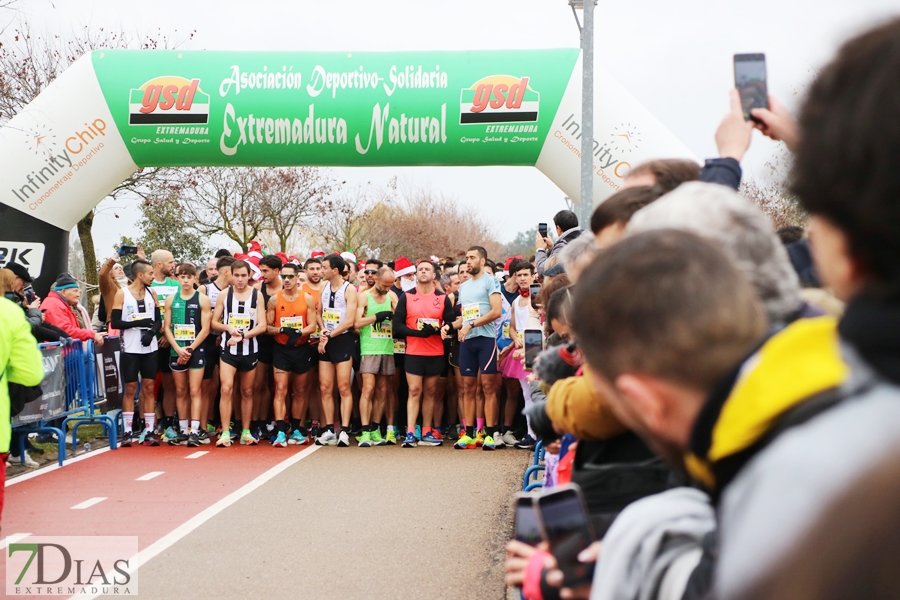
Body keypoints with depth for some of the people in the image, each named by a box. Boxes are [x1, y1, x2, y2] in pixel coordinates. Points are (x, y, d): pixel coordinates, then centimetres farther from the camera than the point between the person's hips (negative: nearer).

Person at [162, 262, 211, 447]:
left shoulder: (202, 299, 0)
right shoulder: (171, 300, 8)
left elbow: (205, 329, -5)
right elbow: (167, 327, 5)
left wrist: (190, 349, -11)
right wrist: (178, 349, -8)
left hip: (196, 350, -3)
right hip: (176, 350, 3)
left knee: (195, 391, -6)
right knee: (180, 391, 7)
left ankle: (195, 431, -9)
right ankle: (183, 430, 13)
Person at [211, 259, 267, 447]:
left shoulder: (257, 295, 1)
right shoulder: (224, 294, 2)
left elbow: (262, 326, -4)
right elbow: (214, 322, 5)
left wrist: (242, 336, -16)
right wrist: (228, 328, -15)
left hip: (250, 350, 1)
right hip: (228, 349, -1)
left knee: (247, 391, 10)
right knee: (226, 388, -14)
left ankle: (246, 432, 19)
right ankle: (225, 433, -13)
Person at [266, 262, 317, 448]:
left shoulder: (307, 298, 1)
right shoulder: (274, 299, 0)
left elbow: (312, 326, -2)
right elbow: (268, 326, -1)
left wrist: (298, 332, -21)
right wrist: (282, 330, -20)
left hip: (302, 348, 2)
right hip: (281, 349, -1)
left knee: (300, 391, 11)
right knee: (280, 389, -12)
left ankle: (296, 430, 23)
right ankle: (280, 432, -16)